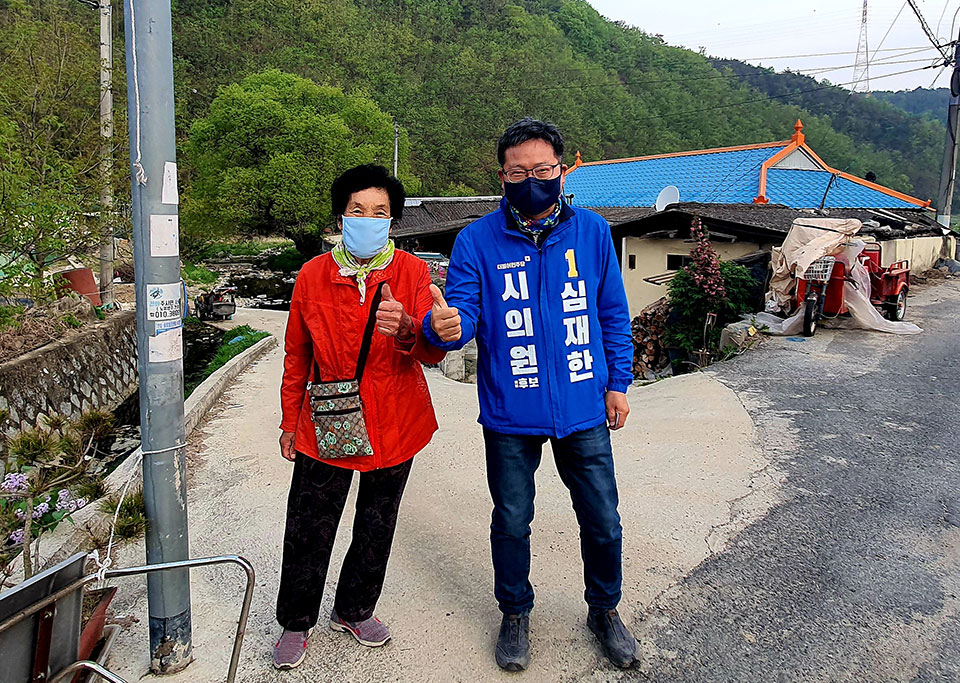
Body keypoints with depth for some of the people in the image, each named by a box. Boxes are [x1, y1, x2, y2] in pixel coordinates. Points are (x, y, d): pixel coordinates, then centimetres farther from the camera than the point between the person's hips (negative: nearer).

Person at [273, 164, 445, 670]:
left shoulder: (412, 272, -7)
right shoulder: (312, 276, -5)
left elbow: (433, 351, -16)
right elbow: (297, 357, 6)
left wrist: (405, 329, -39)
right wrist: (290, 420, 10)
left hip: (395, 426, 1)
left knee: (376, 528, 17)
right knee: (307, 532, 7)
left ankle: (353, 610, 42)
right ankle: (296, 623, 32)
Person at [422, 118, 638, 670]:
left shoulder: (593, 231, -1)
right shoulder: (477, 241, -7)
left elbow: (614, 314, 7)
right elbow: (462, 314, -13)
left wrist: (618, 382, 6)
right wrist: (445, 326, -37)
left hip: (584, 411, 2)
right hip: (511, 415, -1)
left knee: (602, 521, 14)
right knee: (512, 521, 14)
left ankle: (605, 610, 41)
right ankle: (516, 614, 40)